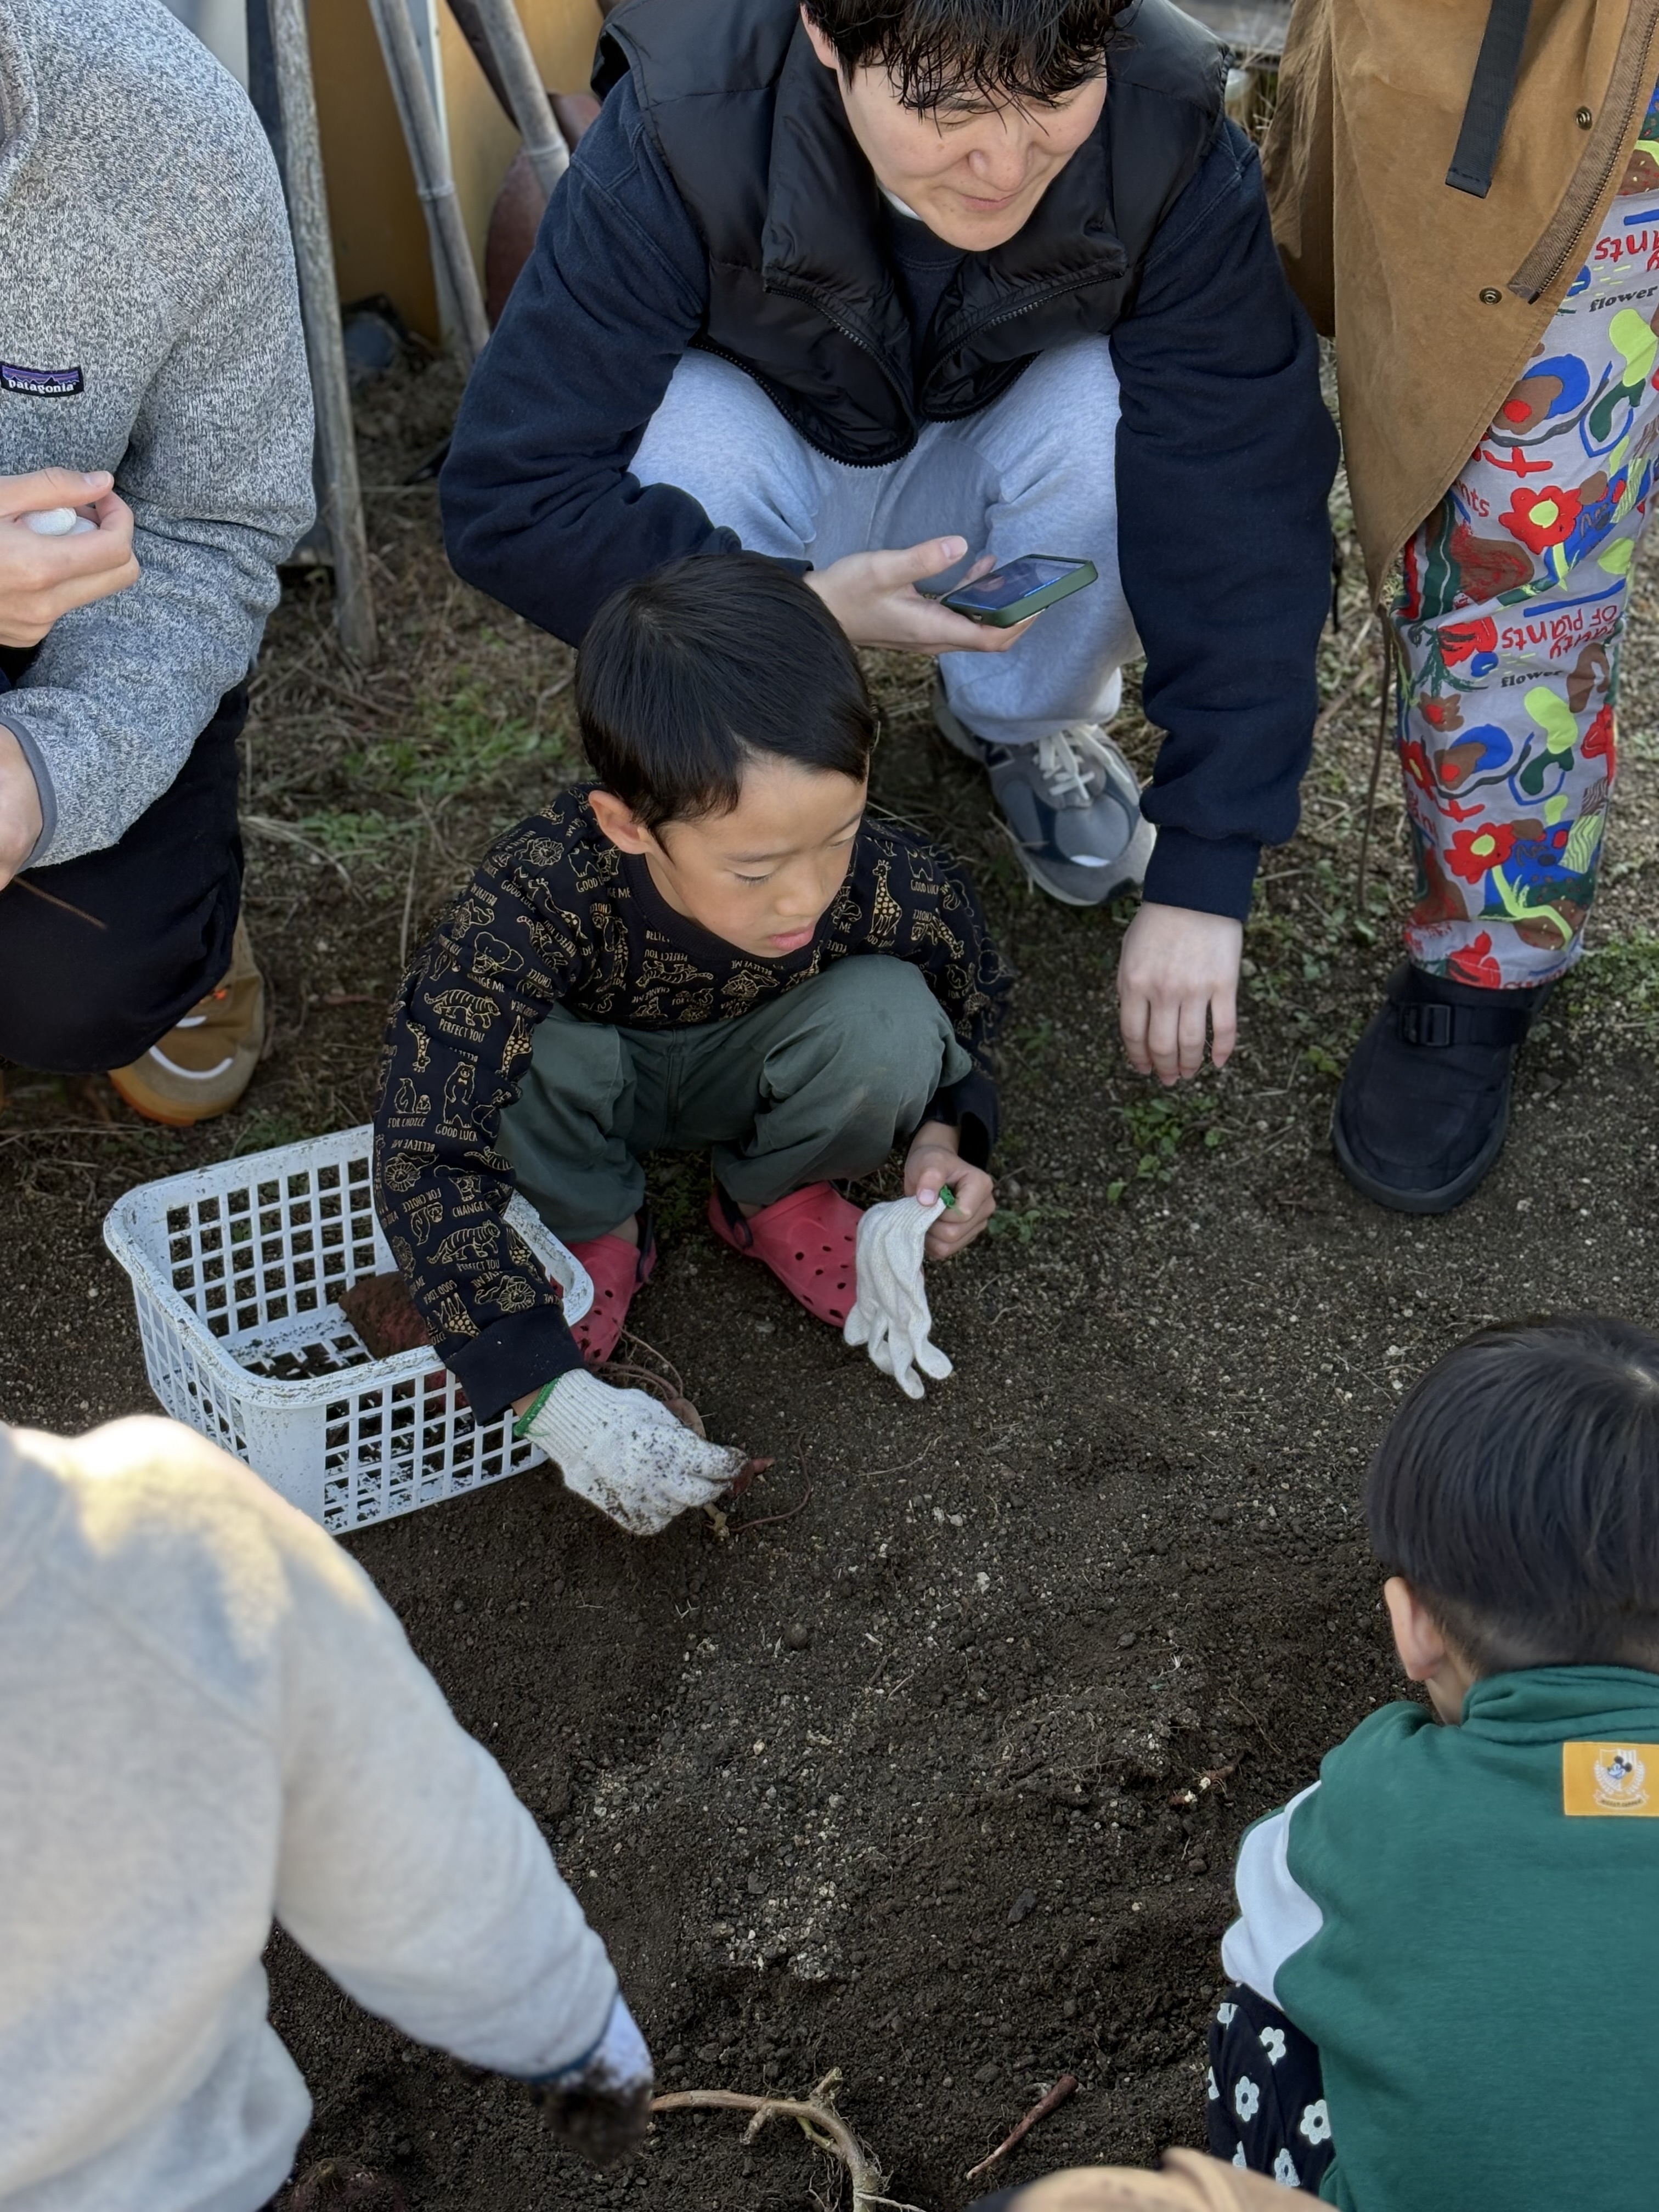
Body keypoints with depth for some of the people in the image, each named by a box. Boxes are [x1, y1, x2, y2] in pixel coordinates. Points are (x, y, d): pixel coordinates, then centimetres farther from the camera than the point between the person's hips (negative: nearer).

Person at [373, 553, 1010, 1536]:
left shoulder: (898, 888, -32)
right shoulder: (537, 900, -41)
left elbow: (970, 1008, -7)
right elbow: (427, 1158, -40)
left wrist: (942, 1137, -26)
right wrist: (551, 1391, -46)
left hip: (744, 1081, 1)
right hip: (597, 1083, -1)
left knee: (886, 1013, -29)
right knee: (516, 1055, -35)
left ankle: (775, 1199, 3)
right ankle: (600, 1229, 0)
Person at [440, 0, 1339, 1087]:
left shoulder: (1175, 143, -30)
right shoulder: (679, 133, -33)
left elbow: (1244, 501, -32)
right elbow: (508, 498, -31)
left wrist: (1203, 881, -36)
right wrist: (796, 606, -42)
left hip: (984, 484, 1)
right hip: (767, 464, -1)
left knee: (1119, 416, -32)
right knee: (682, 425, -34)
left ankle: (1028, 726, -1)